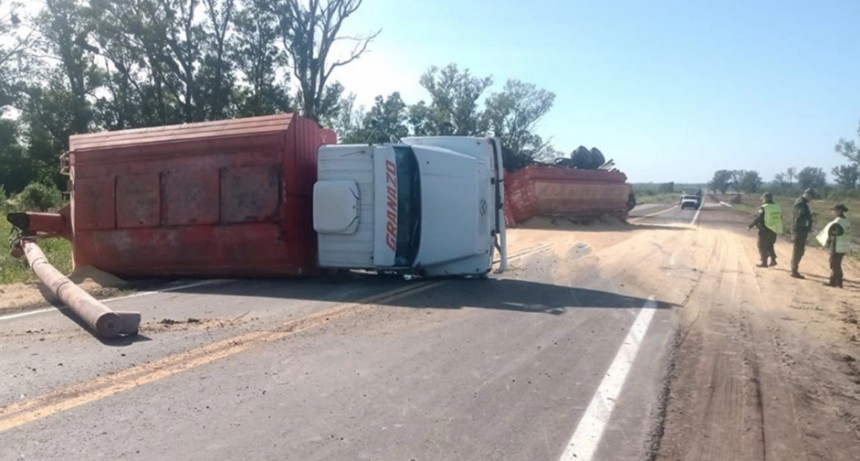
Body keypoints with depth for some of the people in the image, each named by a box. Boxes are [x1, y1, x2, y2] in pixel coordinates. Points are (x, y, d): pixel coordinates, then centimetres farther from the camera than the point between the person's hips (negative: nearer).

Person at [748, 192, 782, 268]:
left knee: (763, 247, 4)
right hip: (774, 230, 7)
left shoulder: (763, 208, -16)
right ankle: (773, 260, 16)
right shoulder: (777, 207, 4)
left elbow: (758, 219, -14)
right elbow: (780, 218, 12)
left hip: (765, 231, -7)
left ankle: (764, 262, 5)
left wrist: (750, 226, -2)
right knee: (770, 246, 21)